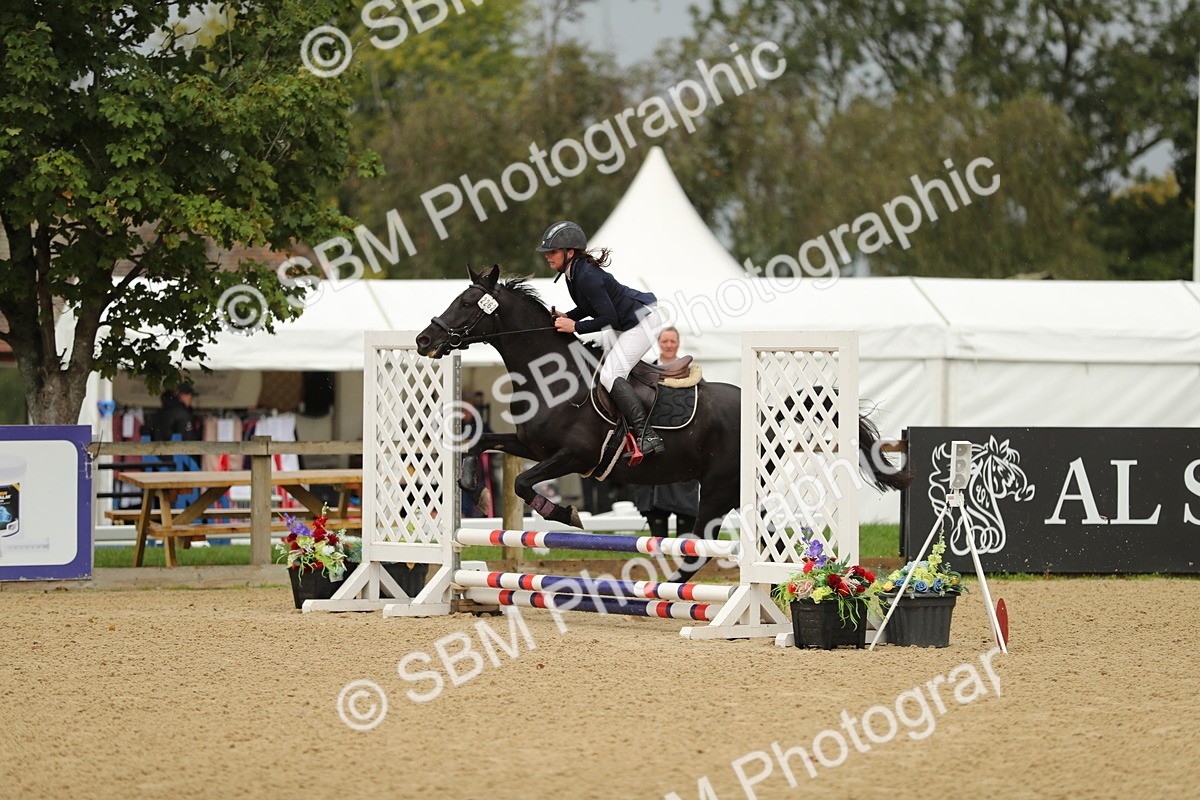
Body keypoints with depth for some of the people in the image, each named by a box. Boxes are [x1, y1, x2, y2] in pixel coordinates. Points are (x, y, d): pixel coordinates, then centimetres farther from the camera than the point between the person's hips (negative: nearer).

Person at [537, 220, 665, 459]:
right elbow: (592, 305, 18)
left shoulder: (586, 276, -26)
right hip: (627, 323, 11)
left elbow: (608, 318, -26)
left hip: (642, 320, -11)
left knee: (610, 375, -18)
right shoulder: (574, 272, 5)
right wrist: (567, 316, 3)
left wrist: (575, 327, -21)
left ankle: (647, 436, -24)